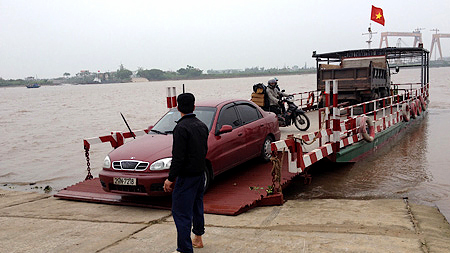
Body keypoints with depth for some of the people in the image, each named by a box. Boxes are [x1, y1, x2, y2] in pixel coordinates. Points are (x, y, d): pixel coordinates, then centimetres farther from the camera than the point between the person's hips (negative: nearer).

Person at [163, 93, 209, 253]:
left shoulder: (181, 128, -19)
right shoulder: (202, 125, 7)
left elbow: (178, 157, -22)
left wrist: (171, 178, -15)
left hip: (187, 176, -9)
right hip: (201, 173, 9)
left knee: (181, 213, -3)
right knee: (197, 206, 23)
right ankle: (198, 239, 39)